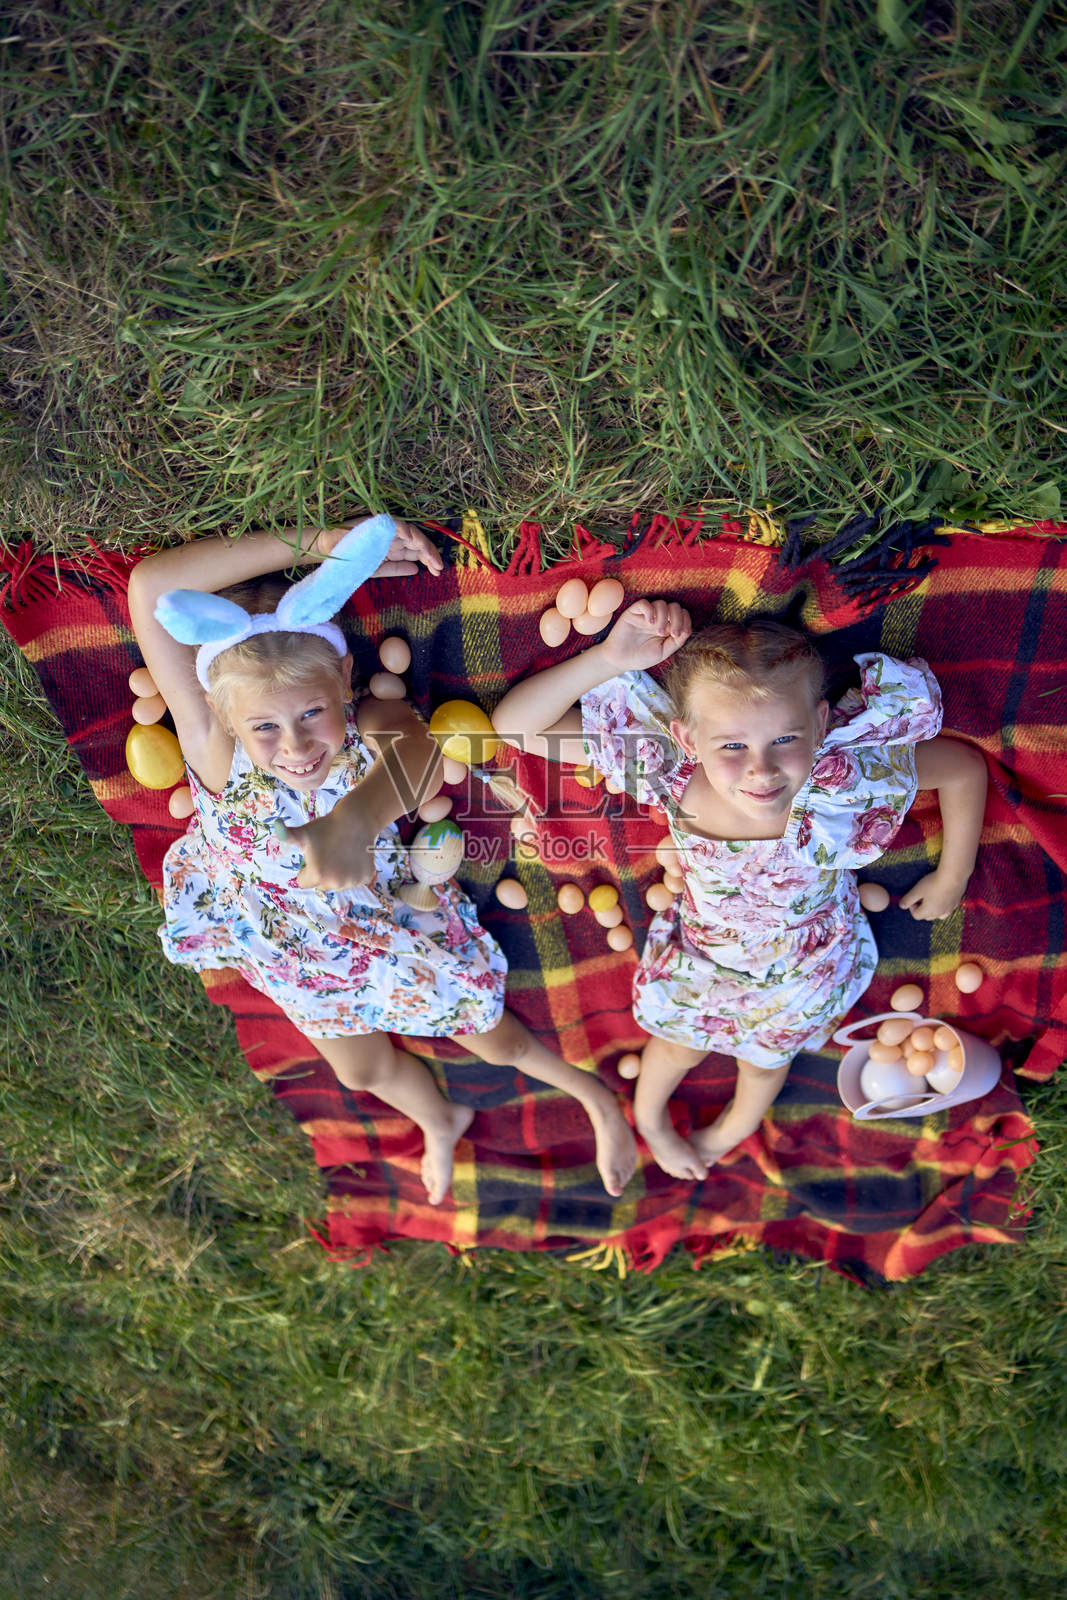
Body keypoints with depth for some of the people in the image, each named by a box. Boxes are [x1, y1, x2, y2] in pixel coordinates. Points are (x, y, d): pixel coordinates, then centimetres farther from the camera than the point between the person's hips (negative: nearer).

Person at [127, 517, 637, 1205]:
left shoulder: (374, 730, -35)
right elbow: (151, 584, -45)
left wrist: (354, 817, -84)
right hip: (302, 957, 3)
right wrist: (317, 543, -47)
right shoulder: (216, 750, -35)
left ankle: (595, 1096, 57)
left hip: (398, 933, -2)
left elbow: (418, 750, -61)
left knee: (496, 1044, 21)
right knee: (362, 1071, 30)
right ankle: (441, 1125, 67)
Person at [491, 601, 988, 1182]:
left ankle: (731, 1132, 70)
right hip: (699, 953, 0)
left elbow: (966, 767, -23)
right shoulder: (667, 767, -39)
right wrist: (611, 659, -50)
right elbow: (514, 724, -39)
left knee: (765, 1058, 33)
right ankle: (648, 1115, 69)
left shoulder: (845, 778, -43)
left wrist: (950, 880, -13)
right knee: (678, 1043, 32)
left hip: (801, 969, 0)